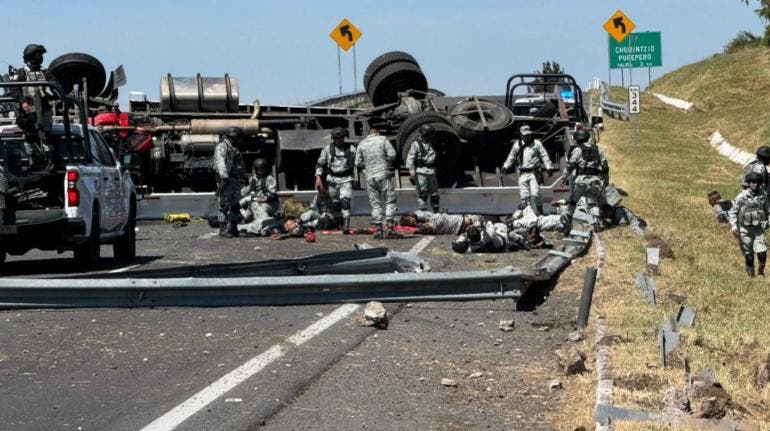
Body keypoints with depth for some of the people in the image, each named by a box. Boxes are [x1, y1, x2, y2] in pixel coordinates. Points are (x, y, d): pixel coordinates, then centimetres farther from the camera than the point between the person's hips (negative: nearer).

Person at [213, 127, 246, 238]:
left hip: (235, 180, 9)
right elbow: (220, 162, -22)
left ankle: (233, 229, 17)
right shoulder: (222, 147, -8)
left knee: (235, 205, 11)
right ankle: (223, 229, -10)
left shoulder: (234, 148, 22)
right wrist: (224, 176, -33)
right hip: (226, 180, -9)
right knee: (225, 205, -10)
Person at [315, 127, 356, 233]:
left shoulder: (351, 149, 3)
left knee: (345, 202, -19)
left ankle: (346, 226, -23)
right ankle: (339, 223, 24)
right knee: (335, 204, 6)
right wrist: (318, 178, -5)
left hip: (346, 179, -3)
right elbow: (320, 164, 6)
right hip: (332, 179, 3)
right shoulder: (327, 149, 7)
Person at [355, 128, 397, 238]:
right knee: (389, 201, 1)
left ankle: (379, 229, 2)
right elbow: (392, 155, -7)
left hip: (370, 177, 3)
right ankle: (390, 227, -9)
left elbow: (358, 163, 7)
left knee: (375, 204, 6)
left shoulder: (362, 144, 9)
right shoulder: (383, 139, 2)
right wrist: (386, 162, 12)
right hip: (384, 175, -3)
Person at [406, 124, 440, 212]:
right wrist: (412, 171, -21)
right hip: (421, 172, -7)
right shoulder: (416, 144, -7)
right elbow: (410, 158, -12)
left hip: (431, 172, 7)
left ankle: (436, 211, 20)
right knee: (422, 193, -6)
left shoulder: (430, 144, 16)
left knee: (434, 193, 11)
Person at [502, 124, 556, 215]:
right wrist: (506, 166, 15)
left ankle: (539, 213, 0)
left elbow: (544, 156, 4)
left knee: (535, 194, -12)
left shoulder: (536, 143, 4)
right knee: (524, 196, -1)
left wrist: (549, 166, -6)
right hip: (522, 174, 3)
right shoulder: (517, 145, 11)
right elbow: (511, 157, 23)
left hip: (534, 173, -3)